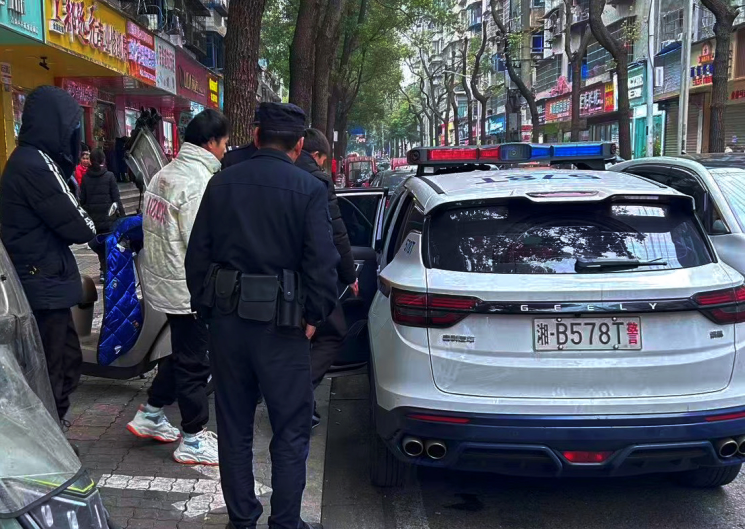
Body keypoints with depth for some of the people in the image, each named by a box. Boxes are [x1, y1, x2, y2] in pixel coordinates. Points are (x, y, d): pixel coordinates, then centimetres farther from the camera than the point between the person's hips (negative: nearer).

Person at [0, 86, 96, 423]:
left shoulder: (31, 160, 13)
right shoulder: (35, 166, -20)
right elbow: (77, 227, -18)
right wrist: (89, 226, 1)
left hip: (43, 284, 10)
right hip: (43, 286, -10)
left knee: (68, 362, 21)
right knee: (49, 378, 0)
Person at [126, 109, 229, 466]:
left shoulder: (164, 174, 10)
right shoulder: (199, 182, -21)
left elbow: (155, 229, 13)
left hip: (162, 282, 10)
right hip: (190, 289, -10)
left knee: (181, 353, 24)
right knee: (195, 363, 3)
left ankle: (150, 415, 34)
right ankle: (193, 441, 15)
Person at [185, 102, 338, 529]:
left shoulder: (222, 184, 3)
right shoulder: (310, 190, -10)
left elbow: (197, 253, 5)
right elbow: (323, 262, -14)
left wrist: (206, 304, 13)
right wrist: (315, 316, -2)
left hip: (227, 319, 4)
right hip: (281, 325, -4)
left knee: (234, 427, 17)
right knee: (291, 433, 9)